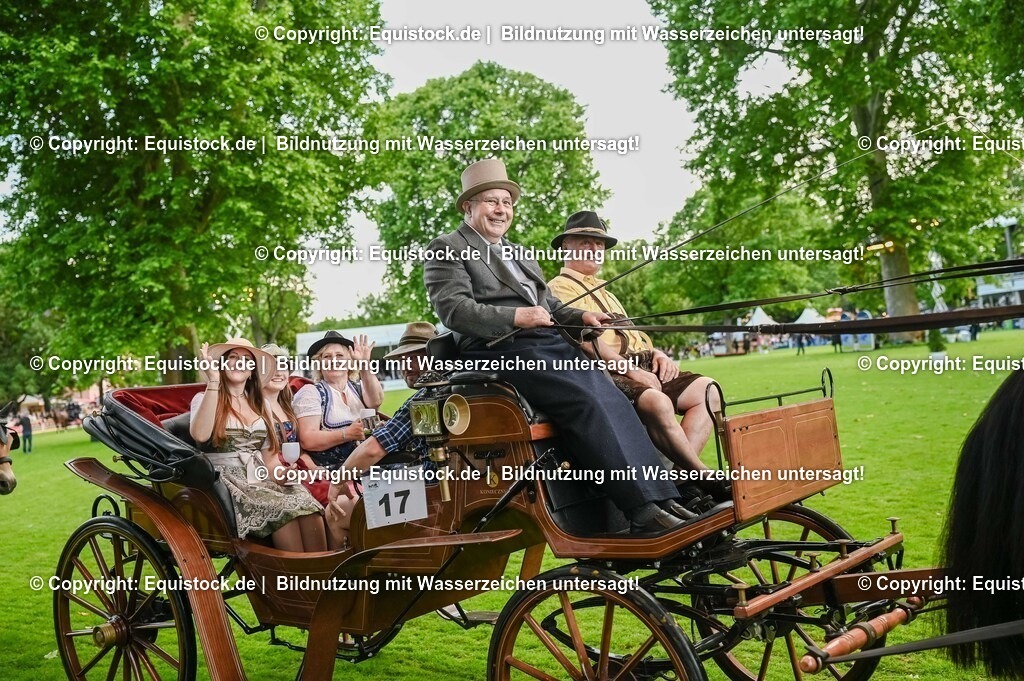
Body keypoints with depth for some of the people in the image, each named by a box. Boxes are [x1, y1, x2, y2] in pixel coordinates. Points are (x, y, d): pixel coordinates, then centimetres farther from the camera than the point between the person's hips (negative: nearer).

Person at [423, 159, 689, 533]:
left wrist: (580, 316, 10)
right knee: (585, 403, -26)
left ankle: (662, 498, -15)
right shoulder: (445, 249, 6)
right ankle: (641, 509, -26)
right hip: (501, 350, -8)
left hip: (549, 343, 8)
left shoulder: (518, 254, 31)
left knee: (614, 401, -14)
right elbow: (453, 309, -9)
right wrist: (515, 317, -20)